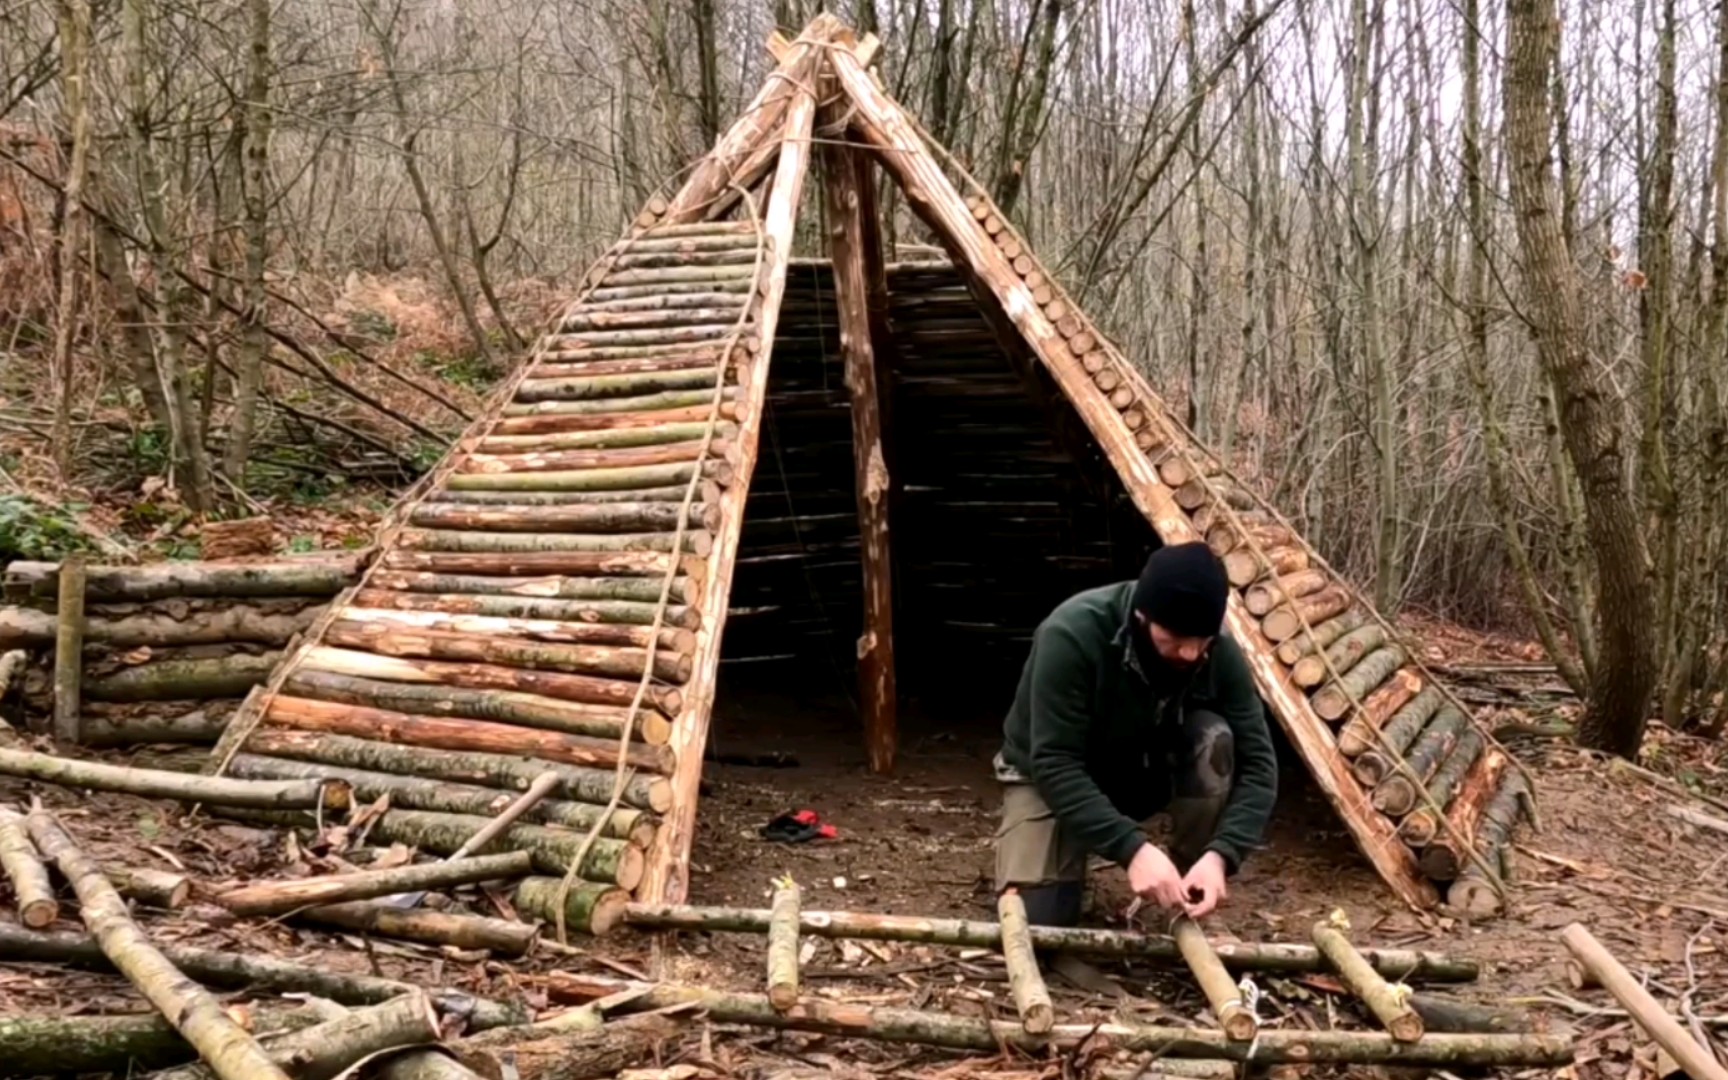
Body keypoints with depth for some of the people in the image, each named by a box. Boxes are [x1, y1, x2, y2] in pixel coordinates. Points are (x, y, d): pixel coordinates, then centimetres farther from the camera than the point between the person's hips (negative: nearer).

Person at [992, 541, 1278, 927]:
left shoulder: (1220, 654, -21)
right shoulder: (1073, 635, -33)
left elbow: (1257, 763, -21)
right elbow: (1054, 765, -34)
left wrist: (1220, 854, -37)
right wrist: (1133, 849, -44)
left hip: (1144, 770, 3)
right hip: (1051, 775, -3)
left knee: (1212, 740, -28)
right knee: (1036, 914, -23)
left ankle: (1186, 899, -11)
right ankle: (1074, 852, 11)